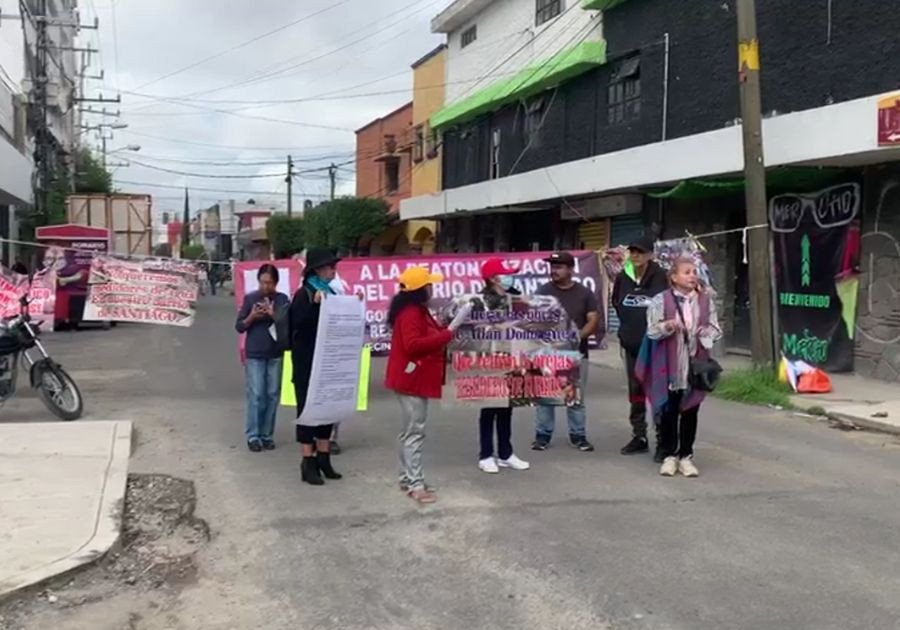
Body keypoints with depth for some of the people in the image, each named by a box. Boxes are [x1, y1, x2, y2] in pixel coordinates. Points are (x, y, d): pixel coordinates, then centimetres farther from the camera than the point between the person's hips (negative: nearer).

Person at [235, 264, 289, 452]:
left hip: (275, 354, 2)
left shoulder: (282, 299, 2)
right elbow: (239, 327, 3)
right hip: (254, 355, -1)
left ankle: (267, 434, 14)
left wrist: (273, 315, -18)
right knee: (256, 395, -4)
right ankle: (253, 435, 4)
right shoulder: (250, 298, 0)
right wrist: (251, 317, -15)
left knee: (272, 395, 5)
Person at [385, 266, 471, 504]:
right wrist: (448, 332, -29)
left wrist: (451, 326, 7)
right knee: (415, 432, -8)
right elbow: (413, 345, -29)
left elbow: (426, 337, 16)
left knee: (411, 431, 15)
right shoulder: (410, 313, -18)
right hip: (412, 379, -11)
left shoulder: (418, 311, 15)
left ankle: (408, 479, 23)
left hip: (417, 379, 11)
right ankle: (415, 485, -5)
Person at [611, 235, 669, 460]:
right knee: (635, 392, 14)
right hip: (631, 344, 6)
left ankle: (663, 441, 5)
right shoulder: (623, 278, 4)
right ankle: (639, 437, 26)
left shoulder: (661, 277, -12)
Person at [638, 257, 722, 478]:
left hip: (695, 364, 2)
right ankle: (669, 455, 17)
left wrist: (706, 333, -14)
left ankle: (686, 456, 19)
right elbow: (652, 331, -5)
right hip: (669, 366, -2)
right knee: (669, 411, 5)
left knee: (690, 411, 8)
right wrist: (668, 326, -23)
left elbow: (716, 330, 7)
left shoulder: (706, 300, 5)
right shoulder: (661, 300, -3)